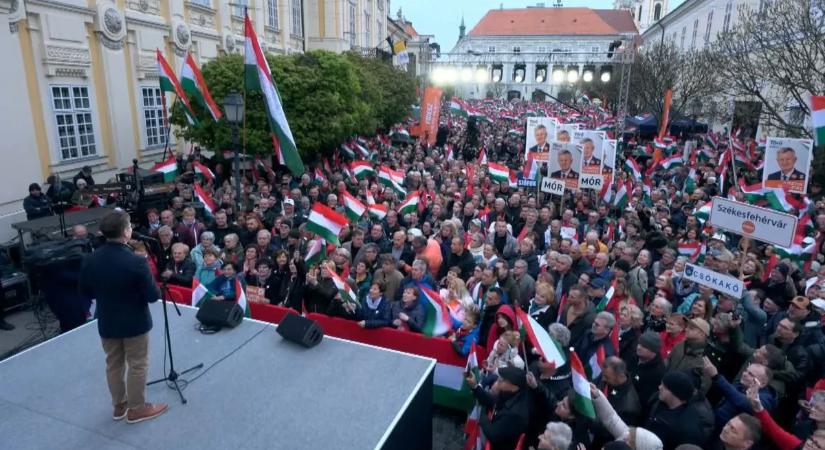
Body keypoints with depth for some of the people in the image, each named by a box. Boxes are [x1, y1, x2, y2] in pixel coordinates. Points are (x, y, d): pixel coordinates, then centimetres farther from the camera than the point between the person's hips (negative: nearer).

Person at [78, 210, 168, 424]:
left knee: (113, 364, 20)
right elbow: (153, 296, -20)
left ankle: (119, 406, 35)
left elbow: (85, 291, 4)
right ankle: (137, 408, 23)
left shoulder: (90, 260, -9)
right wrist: (155, 288, 1)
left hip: (106, 322, 5)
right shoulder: (136, 261, -26)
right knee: (137, 366, 11)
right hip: (135, 322, -5)